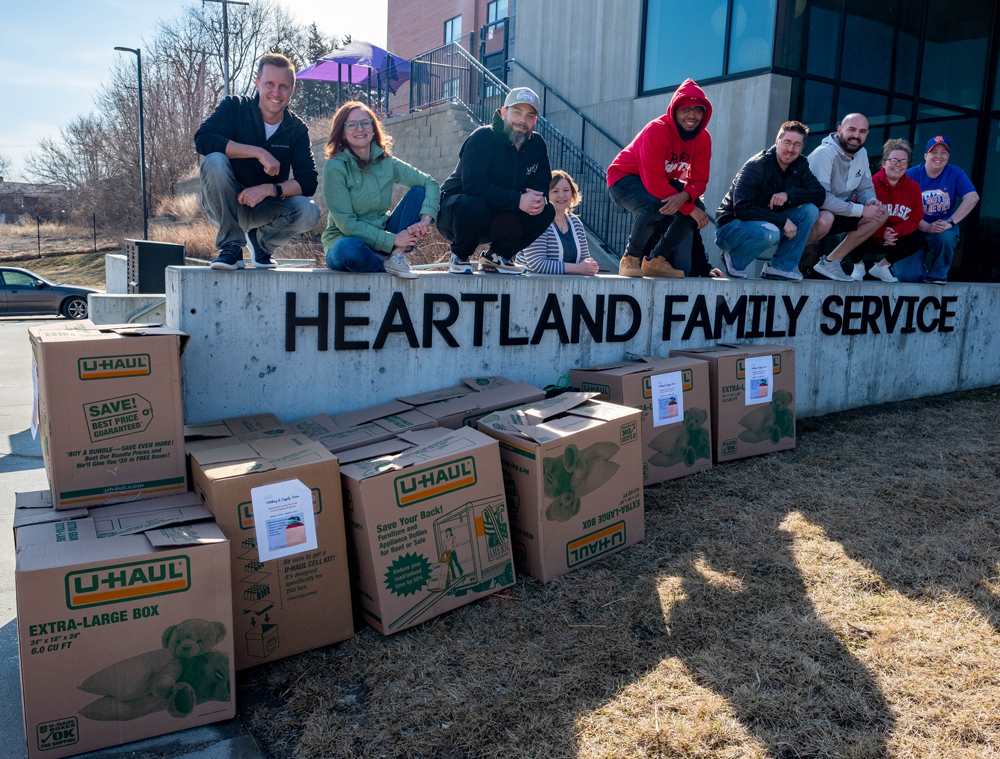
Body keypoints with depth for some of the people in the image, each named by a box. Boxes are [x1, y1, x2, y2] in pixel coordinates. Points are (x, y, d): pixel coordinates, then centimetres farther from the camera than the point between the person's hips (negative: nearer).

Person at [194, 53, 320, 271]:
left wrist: (268, 189, -29)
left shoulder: (297, 129, -3)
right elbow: (202, 139, -25)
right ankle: (231, 246, -18)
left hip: (264, 210, 2)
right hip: (225, 205, -1)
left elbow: (308, 182, -12)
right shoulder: (234, 107, -7)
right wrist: (259, 152, -30)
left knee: (309, 212, -27)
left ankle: (262, 241, 6)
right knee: (215, 161, -30)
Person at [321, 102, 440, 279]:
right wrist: (393, 240, -22)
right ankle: (389, 265, -9)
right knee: (350, 251, -41)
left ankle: (396, 257, -19)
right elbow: (347, 224, -17)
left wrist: (424, 221, -21)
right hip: (347, 240, -4)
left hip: (382, 236, 5)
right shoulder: (335, 168, -13)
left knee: (419, 191, -7)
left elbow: (431, 184, -3)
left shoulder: (387, 162, 0)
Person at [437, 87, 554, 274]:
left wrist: (539, 198, -23)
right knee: (474, 206, -40)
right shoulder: (483, 137, -17)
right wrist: (517, 200, -35)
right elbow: (474, 185, -28)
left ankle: (497, 256, 5)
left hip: (496, 221, 6)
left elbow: (542, 183, 4)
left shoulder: (537, 144, 3)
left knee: (546, 211, -11)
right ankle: (459, 256, -7)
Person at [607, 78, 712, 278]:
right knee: (656, 205, -37)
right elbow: (654, 182, -34)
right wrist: (690, 208, -33)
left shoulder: (703, 138, -8)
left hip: (664, 181, 7)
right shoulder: (656, 130, -29)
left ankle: (656, 260, 0)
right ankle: (631, 259, -13)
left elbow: (699, 180, -11)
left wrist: (684, 196, -37)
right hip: (624, 178, -7)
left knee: (699, 210, -14)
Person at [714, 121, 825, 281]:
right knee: (769, 232, -37)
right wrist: (782, 220, -27)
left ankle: (779, 267, -7)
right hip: (731, 227, -7)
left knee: (810, 210, -12)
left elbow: (820, 194, -6)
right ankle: (734, 260, -7)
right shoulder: (757, 166, -18)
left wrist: (789, 194, -23)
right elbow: (742, 209, -26)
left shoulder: (800, 165, 3)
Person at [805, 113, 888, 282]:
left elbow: (865, 188, 13)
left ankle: (831, 261, 1)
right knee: (825, 220, -41)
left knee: (880, 214, -2)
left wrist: (871, 201, -14)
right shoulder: (824, 154, -23)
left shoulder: (861, 154, 4)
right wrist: (862, 210, -26)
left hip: (837, 211, 9)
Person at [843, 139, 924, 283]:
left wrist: (895, 232, -26)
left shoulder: (913, 187, -2)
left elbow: (915, 219, -5)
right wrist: (882, 232, -34)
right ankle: (858, 265, 4)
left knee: (917, 239, -22)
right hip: (868, 240, -4)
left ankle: (882, 266, 4)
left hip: (893, 241, 4)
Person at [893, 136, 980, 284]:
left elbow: (972, 197, -15)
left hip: (944, 227, 1)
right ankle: (922, 273, 24)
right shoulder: (911, 175, -6)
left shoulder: (955, 173, -2)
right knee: (906, 276, -18)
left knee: (944, 236, -38)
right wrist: (927, 227, -27)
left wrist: (950, 222, -27)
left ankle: (938, 274, -6)